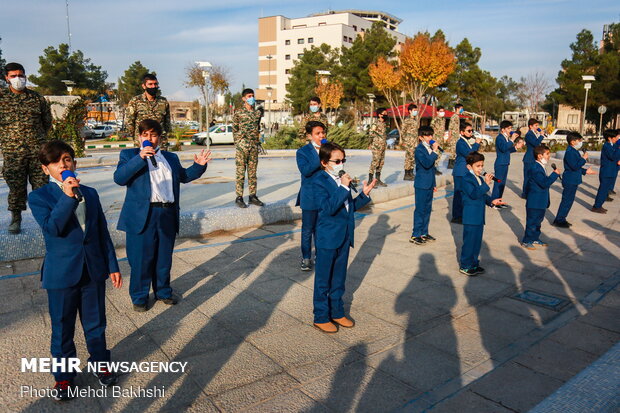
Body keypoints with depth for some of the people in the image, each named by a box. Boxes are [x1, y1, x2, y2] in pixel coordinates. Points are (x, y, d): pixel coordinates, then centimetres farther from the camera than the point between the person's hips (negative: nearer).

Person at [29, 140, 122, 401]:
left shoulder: (90, 193, 5)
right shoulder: (38, 197, -6)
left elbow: (103, 232, 8)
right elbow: (52, 228, -23)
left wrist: (112, 266, 8)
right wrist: (67, 196, -31)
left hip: (93, 271, 3)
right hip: (61, 274, -3)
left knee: (95, 323, 15)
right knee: (62, 328, 12)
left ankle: (100, 364, 35)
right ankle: (63, 377, 30)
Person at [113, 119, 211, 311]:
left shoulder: (171, 157, 17)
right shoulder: (129, 155, 4)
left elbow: (184, 176, 24)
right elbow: (119, 178, -11)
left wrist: (199, 165, 7)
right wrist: (139, 158, -20)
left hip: (168, 214, 4)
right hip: (143, 215, -4)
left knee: (164, 257, 15)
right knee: (141, 259, 4)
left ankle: (163, 291, 33)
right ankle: (139, 297, 22)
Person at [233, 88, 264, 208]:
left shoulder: (257, 112, 12)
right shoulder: (238, 112, -1)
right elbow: (234, 129, 1)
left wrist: (257, 142, 14)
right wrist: (238, 144, -4)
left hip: (254, 146, 5)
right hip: (242, 146, -4)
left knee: (253, 172, 9)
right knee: (240, 172, -3)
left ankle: (253, 196, 16)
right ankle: (239, 197, 2)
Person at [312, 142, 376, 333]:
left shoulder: (342, 179, 7)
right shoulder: (319, 181, -14)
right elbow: (328, 208, -25)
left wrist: (364, 194, 2)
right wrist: (344, 188, -25)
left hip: (344, 236, 7)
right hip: (328, 238, -7)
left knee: (339, 279, 18)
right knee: (323, 280, 7)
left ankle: (337, 312, 33)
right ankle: (321, 317, 21)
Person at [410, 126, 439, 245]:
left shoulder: (430, 148, 12)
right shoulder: (419, 149, -13)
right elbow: (426, 164, -29)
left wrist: (433, 184, 19)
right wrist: (435, 151, -24)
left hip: (429, 184, 8)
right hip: (422, 185, -8)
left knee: (427, 209, 13)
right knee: (420, 210, -4)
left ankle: (424, 233, 23)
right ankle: (415, 235, 3)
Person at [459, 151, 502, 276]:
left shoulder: (481, 178, 12)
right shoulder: (467, 179, -15)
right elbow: (474, 194, -27)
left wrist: (491, 201, 5)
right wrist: (486, 184, -29)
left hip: (479, 216, 9)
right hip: (470, 217, -9)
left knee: (477, 241, 15)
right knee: (469, 241, -2)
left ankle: (474, 263, 27)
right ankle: (464, 266, 9)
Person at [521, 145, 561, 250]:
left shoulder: (540, 167, 11)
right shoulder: (536, 168, -22)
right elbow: (544, 183, -28)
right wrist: (555, 174, -20)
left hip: (541, 202, 10)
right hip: (535, 202, -10)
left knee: (538, 221, 18)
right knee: (532, 222, -1)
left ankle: (535, 239, 30)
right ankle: (526, 241, 10)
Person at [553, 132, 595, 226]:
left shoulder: (574, 151, 13)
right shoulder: (570, 152, -19)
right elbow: (575, 166, -26)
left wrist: (585, 171, 20)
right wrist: (583, 158, -17)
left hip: (573, 180, 10)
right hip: (570, 181, -10)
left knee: (568, 200, 14)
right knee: (567, 201, -5)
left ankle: (561, 219, 22)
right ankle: (558, 221, 1)